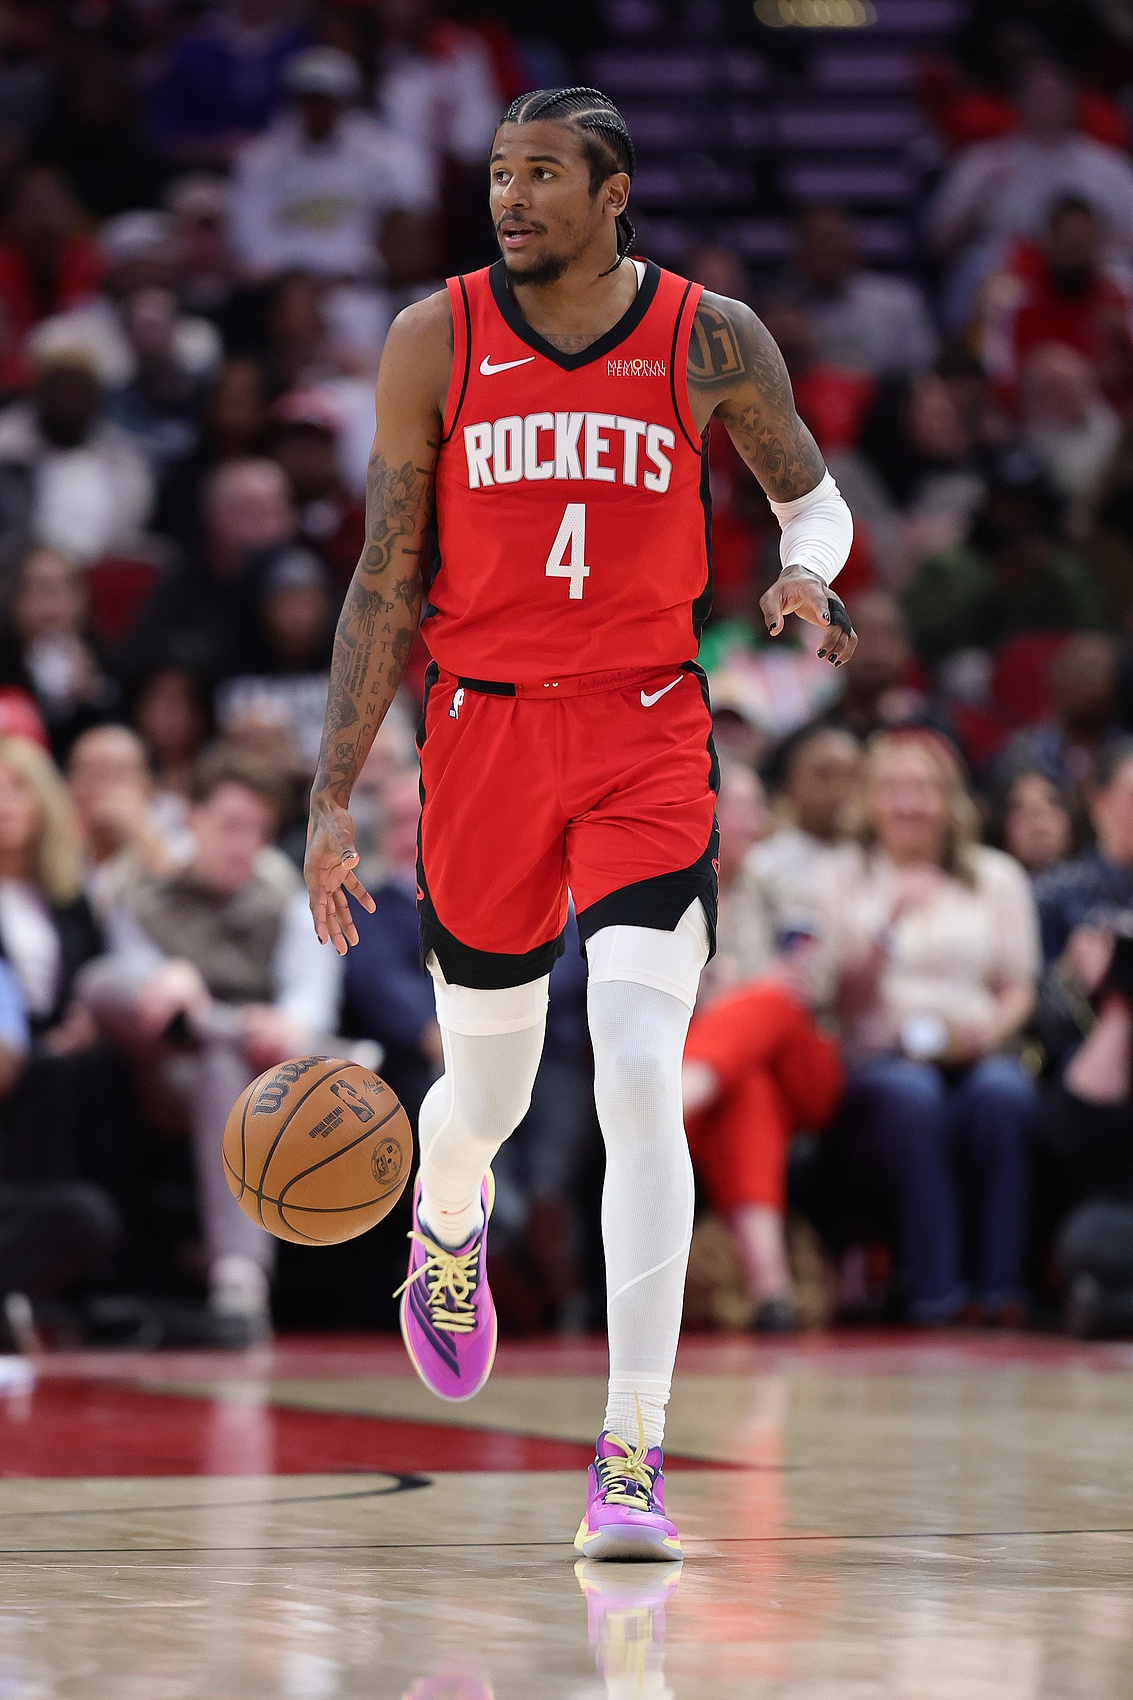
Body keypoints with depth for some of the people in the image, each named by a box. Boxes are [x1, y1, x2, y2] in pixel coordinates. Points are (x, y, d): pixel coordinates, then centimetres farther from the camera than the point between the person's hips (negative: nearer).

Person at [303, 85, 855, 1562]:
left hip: (650, 736, -1)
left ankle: (633, 1453, -14)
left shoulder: (712, 342, -1)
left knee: (642, 1079, -16)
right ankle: (447, 1224, 51)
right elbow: (386, 583, 3)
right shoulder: (435, 342, 0)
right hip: (483, 732, 1)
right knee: (488, 1096, 12)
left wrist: (808, 572, -10)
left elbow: (812, 494, 15)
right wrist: (333, 801, 0)